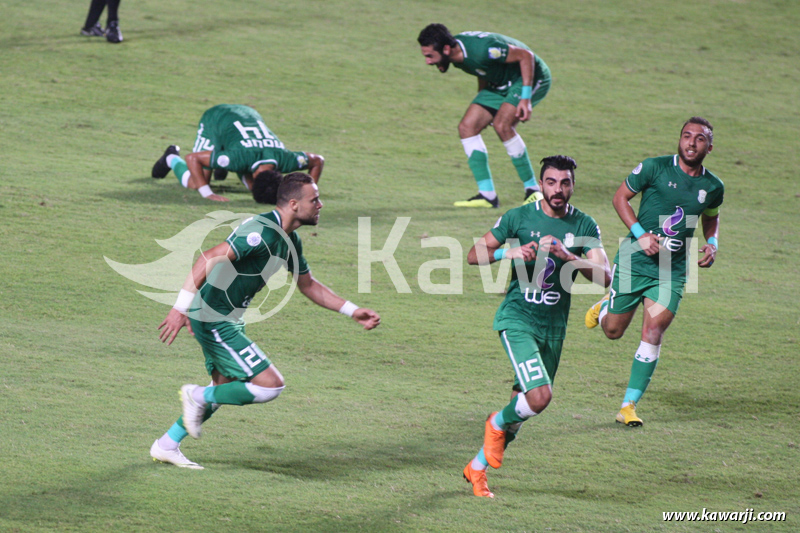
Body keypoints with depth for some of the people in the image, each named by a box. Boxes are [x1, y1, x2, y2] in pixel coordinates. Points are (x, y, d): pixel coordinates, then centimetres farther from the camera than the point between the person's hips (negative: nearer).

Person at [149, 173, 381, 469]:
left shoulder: (289, 241, 9)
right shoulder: (263, 232, -23)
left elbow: (308, 284, 24)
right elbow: (210, 258, -31)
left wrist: (353, 311, 18)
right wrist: (181, 308, -36)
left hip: (228, 319, 10)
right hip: (214, 320, -10)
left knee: (225, 389, 22)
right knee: (270, 385, -12)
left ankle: (167, 446, 32)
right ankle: (199, 397, 3)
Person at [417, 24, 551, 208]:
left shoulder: (482, 49, -34)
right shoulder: (457, 53, -8)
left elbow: (525, 55, -27)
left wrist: (525, 98, -28)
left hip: (531, 77, -9)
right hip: (500, 84, 9)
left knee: (502, 125, -28)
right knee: (467, 127, -5)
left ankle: (533, 190, -14)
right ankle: (487, 195, -4)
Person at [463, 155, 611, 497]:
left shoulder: (584, 226, 1)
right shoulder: (519, 218, -4)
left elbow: (605, 277, -8)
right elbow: (474, 255, 0)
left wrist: (568, 257, -24)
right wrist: (509, 253, -18)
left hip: (554, 325, 4)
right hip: (518, 318, -4)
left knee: (524, 406, 10)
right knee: (540, 396, -23)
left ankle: (477, 468, 29)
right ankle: (497, 424, 9)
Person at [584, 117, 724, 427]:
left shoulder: (713, 187, 3)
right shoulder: (655, 168, -8)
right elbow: (621, 197, 0)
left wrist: (711, 244, 3)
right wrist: (641, 234, -13)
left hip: (673, 268, 2)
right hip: (635, 259, -2)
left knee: (653, 333, -11)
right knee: (613, 330, 7)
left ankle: (629, 406, -4)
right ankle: (605, 307, 45)